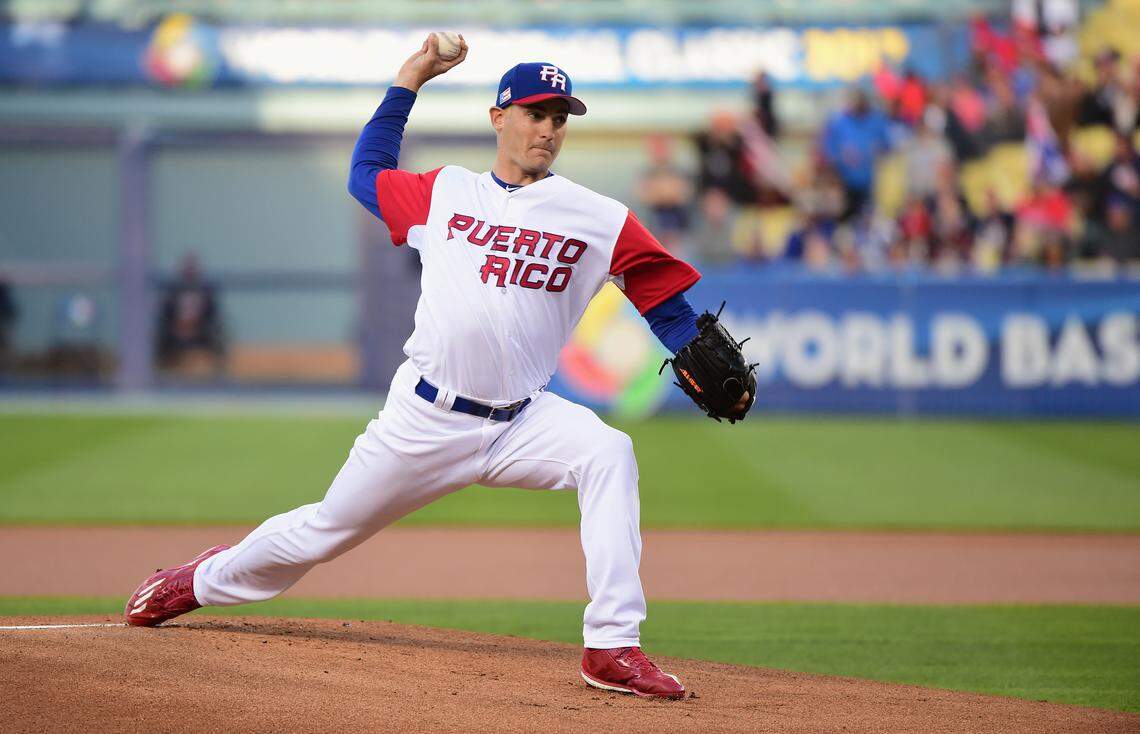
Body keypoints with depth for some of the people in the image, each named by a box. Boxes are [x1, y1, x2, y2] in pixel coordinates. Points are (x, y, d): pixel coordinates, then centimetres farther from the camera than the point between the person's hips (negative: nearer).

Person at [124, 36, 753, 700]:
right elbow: (366, 173, 24)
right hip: (424, 419, 1)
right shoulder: (443, 193, 9)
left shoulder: (600, 220, 2)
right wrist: (409, 81, 20)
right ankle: (204, 580, 38)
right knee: (324, 531, 9)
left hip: (521, 423, -1)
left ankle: (612, 649, -29)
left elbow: (666, 302, 1)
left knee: (609, 454, -29)